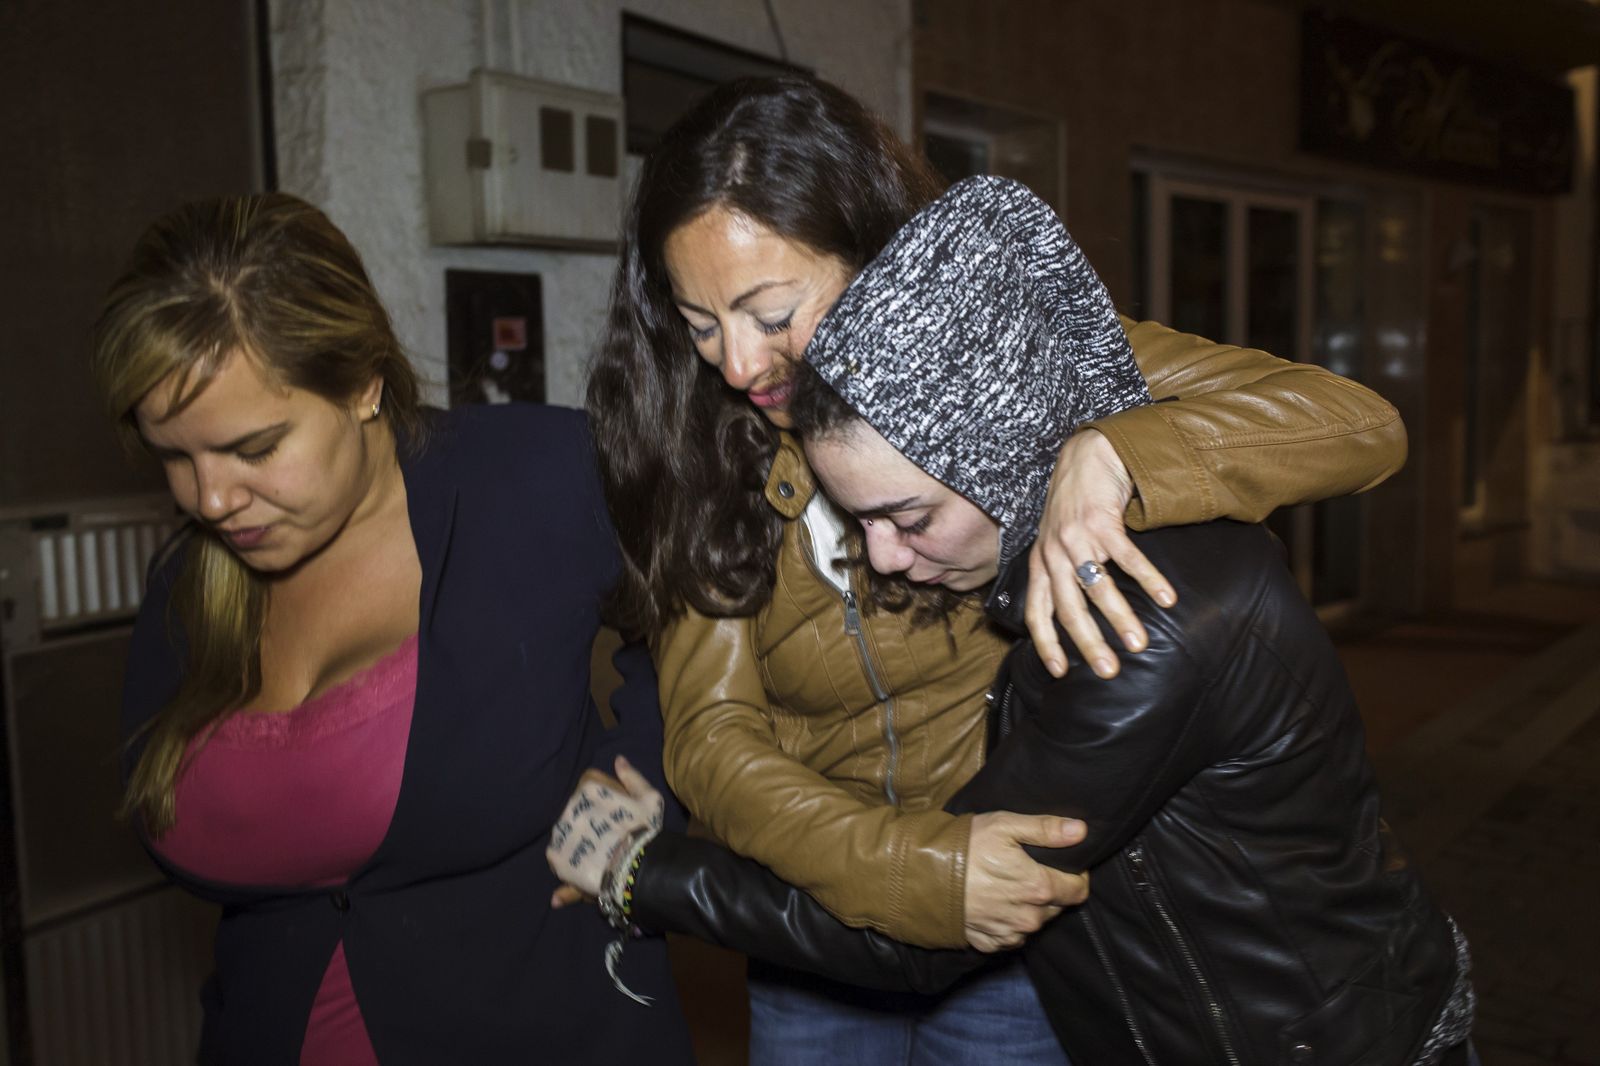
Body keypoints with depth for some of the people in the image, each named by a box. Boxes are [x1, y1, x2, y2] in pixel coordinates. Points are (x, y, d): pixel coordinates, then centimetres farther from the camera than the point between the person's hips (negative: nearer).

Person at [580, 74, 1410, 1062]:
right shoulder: (706, 459, -11)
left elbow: (1360, 422, -20)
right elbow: (710, 735, -14)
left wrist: (1109, 456, -39)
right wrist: (909, 866, -31)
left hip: (1030, 941, -2)